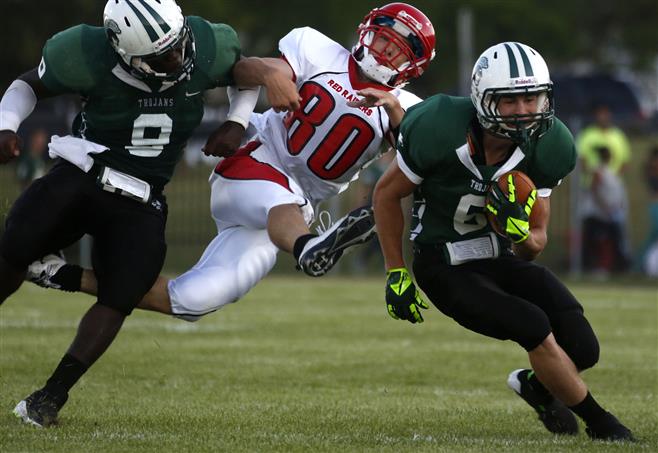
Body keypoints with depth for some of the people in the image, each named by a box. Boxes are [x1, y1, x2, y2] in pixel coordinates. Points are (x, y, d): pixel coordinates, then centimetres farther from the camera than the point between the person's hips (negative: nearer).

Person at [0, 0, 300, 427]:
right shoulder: (91, 57, -19)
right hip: (80, 178, -2)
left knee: (119, 298, -11)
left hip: (139, 200, 2)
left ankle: (52, 395, -4)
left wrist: (236, 124, -4)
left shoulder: (208, 48, -12)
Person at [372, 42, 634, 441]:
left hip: (505, 258, 5)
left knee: (582, 350, -8)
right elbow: (387, 194, -7)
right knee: (535, 326, -26)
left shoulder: (544, 150, -13)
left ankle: (537, 385, 29)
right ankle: (598, 421, -3)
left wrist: (521, 233, -28)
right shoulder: (441, 134, -25)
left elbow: (537, 243, -3)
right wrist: (396, 274, -5)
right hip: (446, 269, -5)